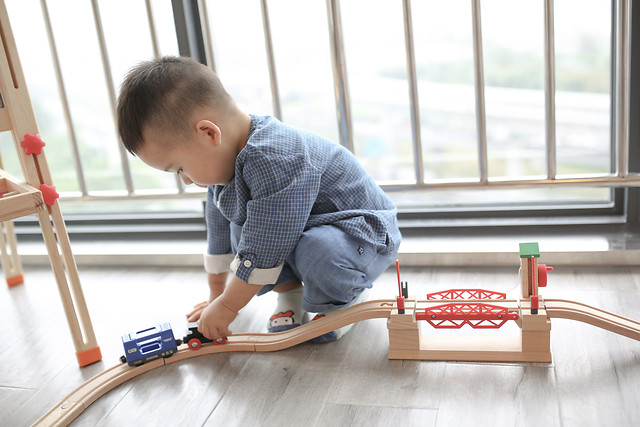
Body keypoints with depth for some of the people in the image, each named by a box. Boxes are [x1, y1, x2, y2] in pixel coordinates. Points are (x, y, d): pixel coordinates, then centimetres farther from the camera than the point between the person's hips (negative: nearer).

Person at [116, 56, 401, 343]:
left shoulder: (274, 161, -35)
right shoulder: (223, 162, -1)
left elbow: (263, 252, -30)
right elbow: (219, 234, 14)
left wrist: (226, 307, -16)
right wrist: (217, 294, 23)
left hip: (364, 231, -8)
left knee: (319, 252, -38)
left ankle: (339, 300, -5)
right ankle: (290, 289, 7)